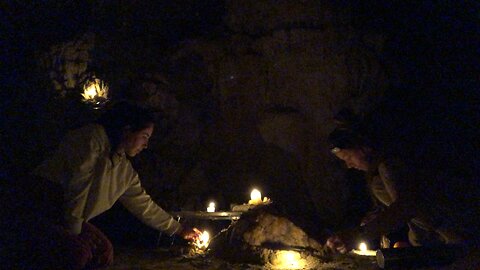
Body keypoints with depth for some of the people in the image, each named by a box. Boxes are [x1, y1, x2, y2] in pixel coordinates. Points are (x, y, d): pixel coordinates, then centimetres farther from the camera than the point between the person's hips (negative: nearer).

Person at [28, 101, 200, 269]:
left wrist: (179, 230, 13)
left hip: (67, 219, 9)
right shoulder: (93, 138, -19)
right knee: (79, 253, -25)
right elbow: (76, 184, -24)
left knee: (104, 252, -1)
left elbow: (144, 205, 12)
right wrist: (72, 229, -20)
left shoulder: (125, 170, 5)